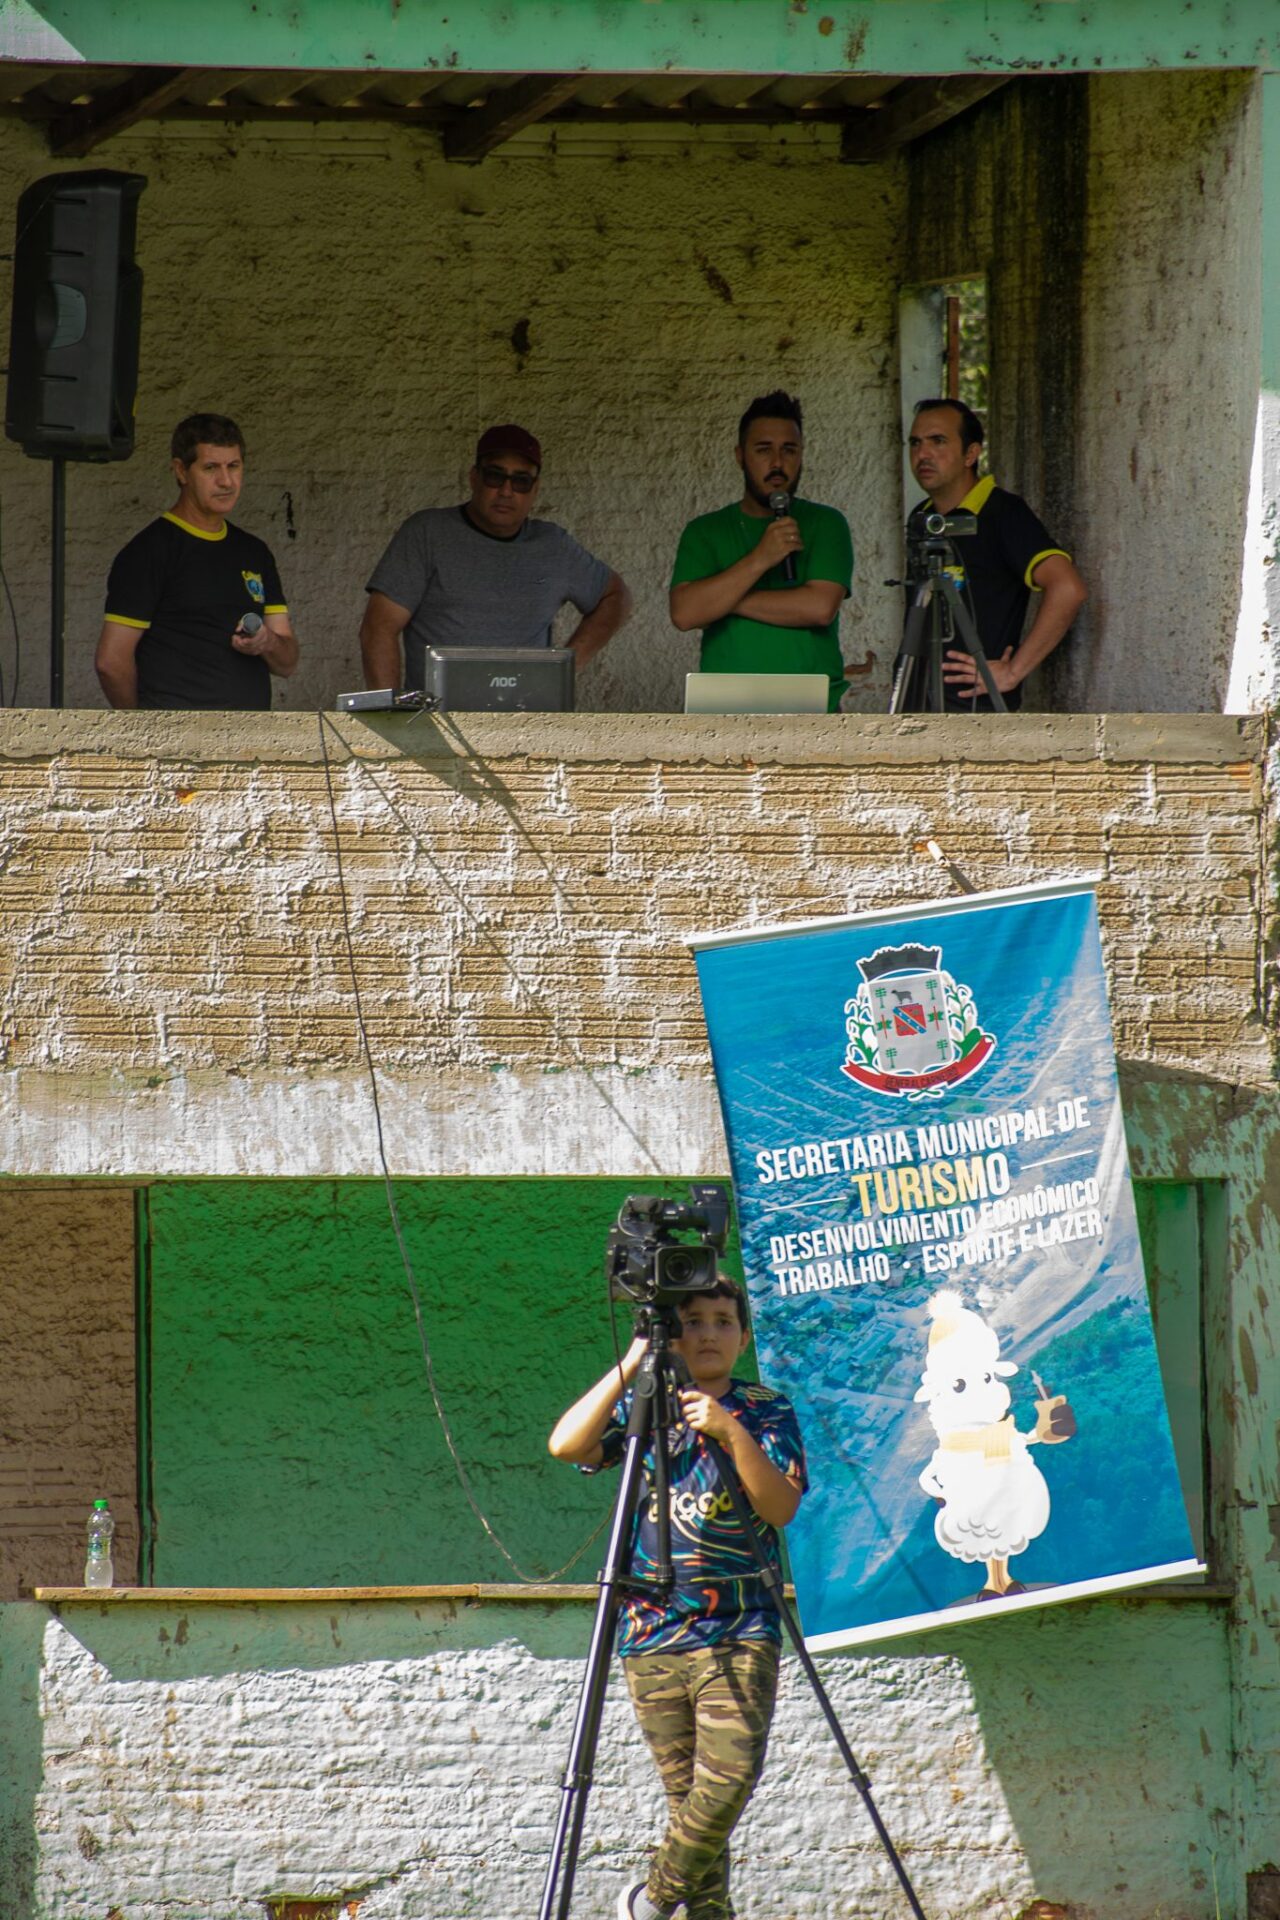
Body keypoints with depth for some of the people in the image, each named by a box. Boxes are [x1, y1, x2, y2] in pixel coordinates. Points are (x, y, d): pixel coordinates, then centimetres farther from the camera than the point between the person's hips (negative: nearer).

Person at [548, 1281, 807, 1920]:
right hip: (652, 1635, 1)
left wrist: (731, 1433, -17)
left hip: (740, 1633, -1)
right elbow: (566, 1444, -7)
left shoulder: (767, 1412, 8)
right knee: (686, 1790, -2)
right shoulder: (640, 1406, 10)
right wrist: (632, 1363, -10)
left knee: (732, 1773, -18)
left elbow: (782, 1507, -5)